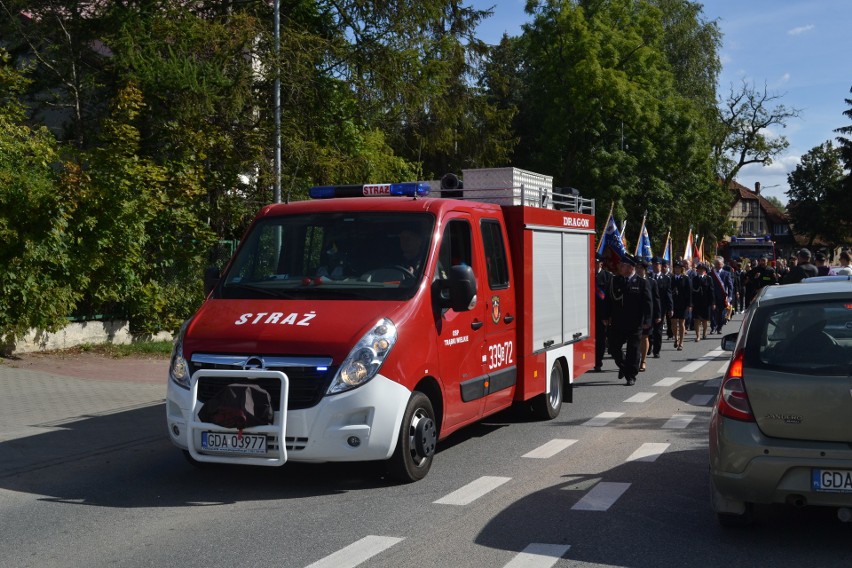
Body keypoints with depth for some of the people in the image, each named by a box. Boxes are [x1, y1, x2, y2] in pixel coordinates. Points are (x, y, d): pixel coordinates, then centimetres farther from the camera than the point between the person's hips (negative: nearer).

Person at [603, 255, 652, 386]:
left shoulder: (642, 283, -4)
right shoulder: (614, 281, 6)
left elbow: (648, 302, -6)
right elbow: (608, 300, 10)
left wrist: (646, 320, -13)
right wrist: (607, 316, 2)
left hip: (634, 325, -3)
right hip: (617, 323, 3)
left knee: (633, 351, 3)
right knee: (613, 348, 7)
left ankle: (631, 376, 14)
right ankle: (623, 366, 34)